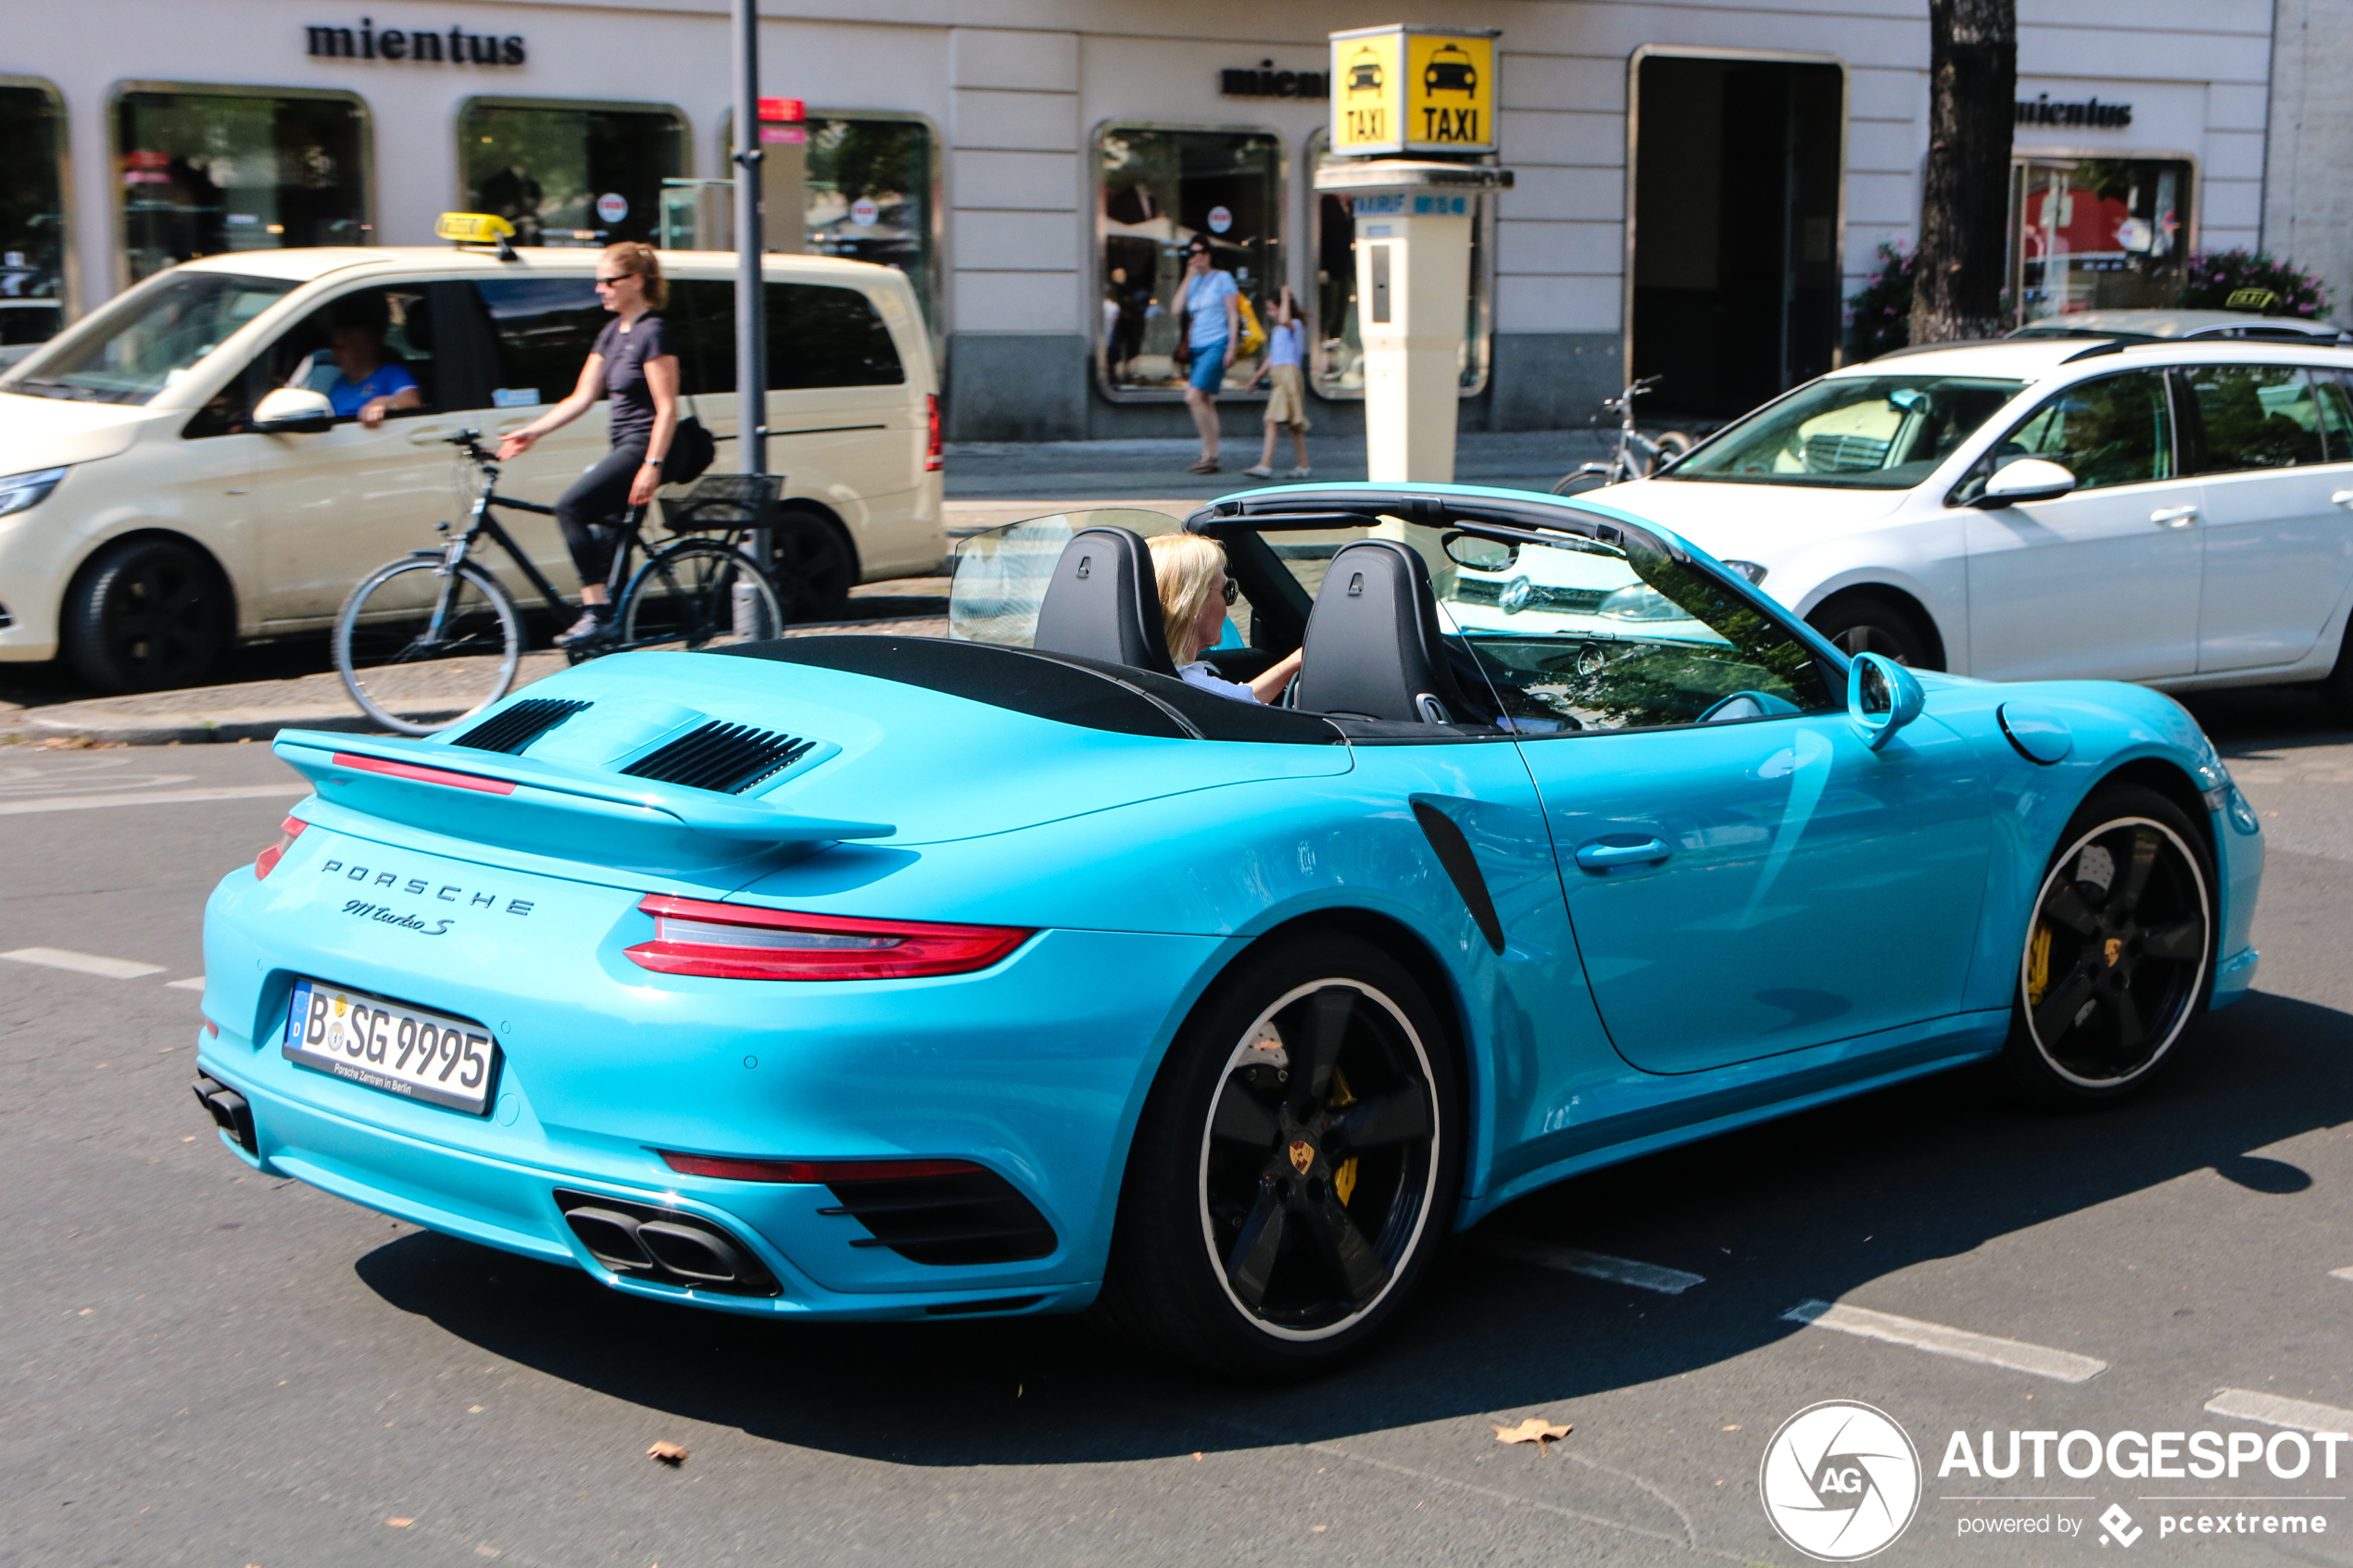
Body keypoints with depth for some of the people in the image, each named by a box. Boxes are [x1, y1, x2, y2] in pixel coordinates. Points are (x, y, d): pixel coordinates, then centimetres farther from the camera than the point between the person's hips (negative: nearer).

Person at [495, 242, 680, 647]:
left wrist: (652, 466, -24)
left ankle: (596, 612, -21)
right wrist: (533, 431, 4)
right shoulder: (612, 332, 14)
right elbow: (582, 398, 13)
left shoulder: (651, 332, -13)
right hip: (624, 446, 10)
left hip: (645, 446, -10)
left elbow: (667, 408, -18)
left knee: (570, 507, -22)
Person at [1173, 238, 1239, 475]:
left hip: (1216, 345, -7)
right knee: (1206, 403, 6)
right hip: (1196, 348, 7)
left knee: (1194, 397, -18)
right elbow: (1178, 309, 1)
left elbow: (1233, 315, -5)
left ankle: (1208, 455, -14)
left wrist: (1231, 347, -13)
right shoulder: (1192, 282, 15)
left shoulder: (1222, 278, 0)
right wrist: (1189, 277, -1)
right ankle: (1212, 458, 8)